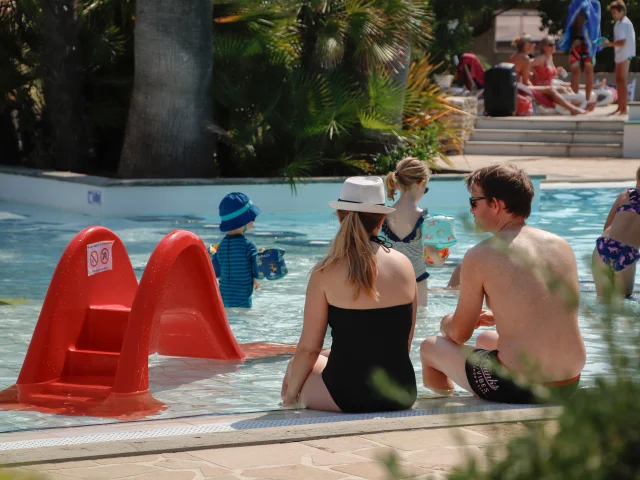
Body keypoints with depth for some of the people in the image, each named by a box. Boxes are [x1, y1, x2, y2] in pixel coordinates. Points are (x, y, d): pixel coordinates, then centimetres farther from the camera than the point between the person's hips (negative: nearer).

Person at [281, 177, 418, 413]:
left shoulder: (326, 272, -9)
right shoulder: (404, 265, 1)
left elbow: (308, 348, -5)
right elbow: (405, 342, 9)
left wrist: (290, 393, 11)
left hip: (348, 395, -4)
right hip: (402, 394, 4)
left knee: (296, 366, 27)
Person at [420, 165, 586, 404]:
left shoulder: (481, 256, -11)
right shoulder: (562, 246, 4)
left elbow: (459, 334, -1)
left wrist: (446, 322, 22)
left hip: (517, 390, -6)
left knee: (430, 347, 19)